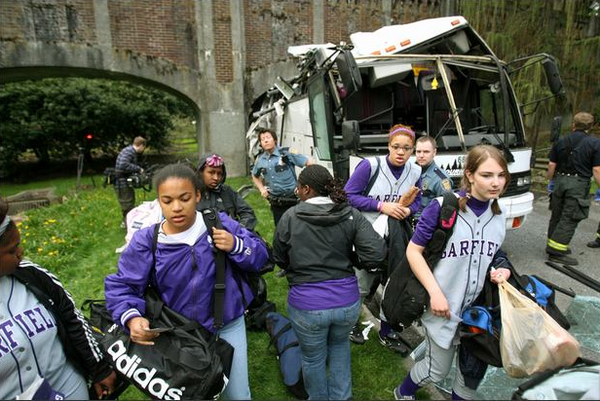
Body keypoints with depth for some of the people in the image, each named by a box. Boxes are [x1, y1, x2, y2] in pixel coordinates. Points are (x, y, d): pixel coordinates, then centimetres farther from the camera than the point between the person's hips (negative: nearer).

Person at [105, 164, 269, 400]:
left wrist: (235, 245, -27)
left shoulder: (220, 224, -13)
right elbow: (121, 286, -9)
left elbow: (260, 255, -8)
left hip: (228, 326, 1)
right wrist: (132, 318, -27)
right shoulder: (146, 241, -14)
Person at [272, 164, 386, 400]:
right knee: (339, 344, 33)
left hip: (306, 304, -2)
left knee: (313, 358, 24)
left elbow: (279, 260, 2)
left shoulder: (290, 217, -9)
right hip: (347, 301, 3)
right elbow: (376, 254, -13)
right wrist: (347, 261, 6)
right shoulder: (351, 214, -5)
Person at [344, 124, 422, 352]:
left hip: (396, 238, 5)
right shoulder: (371, 165, -17)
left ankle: (387, 333, 35)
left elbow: (416, 201, 12)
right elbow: (349, 195, -16)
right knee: (361, 286, 7)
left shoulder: (415, 172, -1)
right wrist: (382, 205, -23)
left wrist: (408, 210, -12)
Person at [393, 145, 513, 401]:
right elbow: (413, 250, -15)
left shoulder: (499, 214, 1)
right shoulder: (442, 207, -18)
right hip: (444, 306, -5)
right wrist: (435, 293, -19)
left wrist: (500, 272, -6)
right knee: (437, 371, 12)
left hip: (480, 307, 5)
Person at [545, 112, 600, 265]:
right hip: (578, 184, -4)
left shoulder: (561, 142, 6)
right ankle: (556, 252, -4)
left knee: (556, 216, 15)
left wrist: (549, 178, 26)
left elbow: (552, 165, 7)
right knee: (569, 219, -2)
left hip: (560, 181, 5)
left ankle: (553, 245, 25)